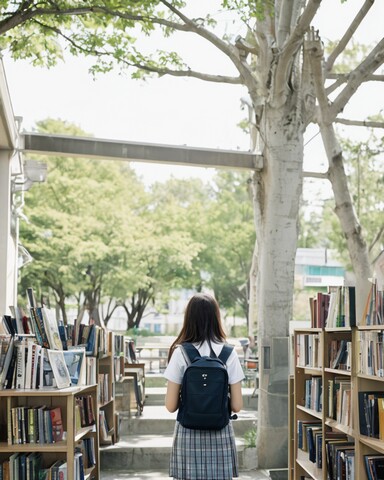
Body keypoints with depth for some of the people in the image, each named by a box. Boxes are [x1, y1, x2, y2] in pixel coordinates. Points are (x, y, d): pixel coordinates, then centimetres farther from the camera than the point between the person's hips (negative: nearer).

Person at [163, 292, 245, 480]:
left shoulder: (180, 353, -6)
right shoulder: (229, 353, -3)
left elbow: (170, 406, -5)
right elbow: (237, 406, -3)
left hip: (188, 435, -1)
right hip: (220, 435, 1)